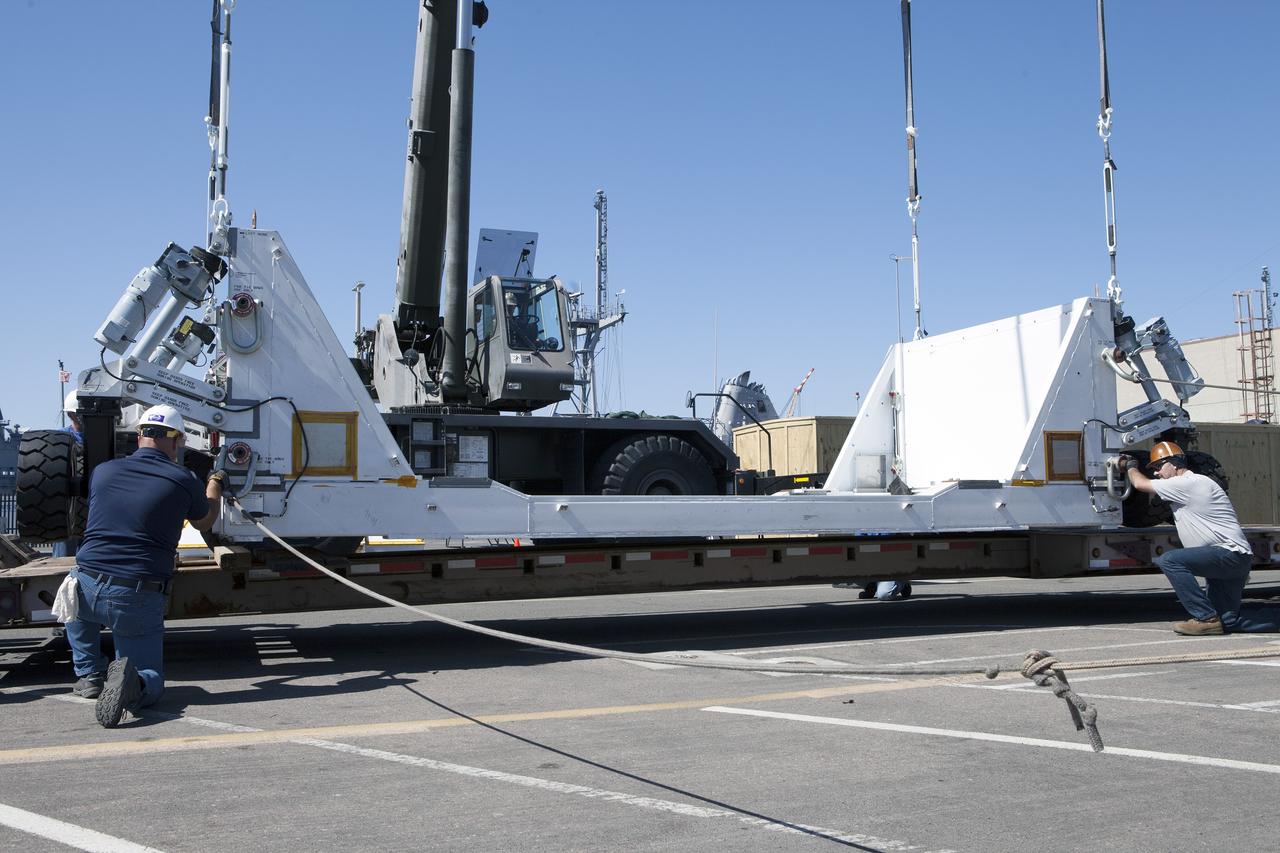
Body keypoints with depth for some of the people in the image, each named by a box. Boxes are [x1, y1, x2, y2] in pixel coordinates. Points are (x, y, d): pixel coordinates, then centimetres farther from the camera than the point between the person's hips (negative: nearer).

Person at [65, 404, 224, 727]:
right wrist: (215, 483, 40)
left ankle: (90, 675, 31)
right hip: (139, 600, -3)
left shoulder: (103, 471, 7)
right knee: (150, 679, 13)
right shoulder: (182, 480, -2)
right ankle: (130, 682, -22)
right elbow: (204, 522, 21)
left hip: (88, 588, 3)